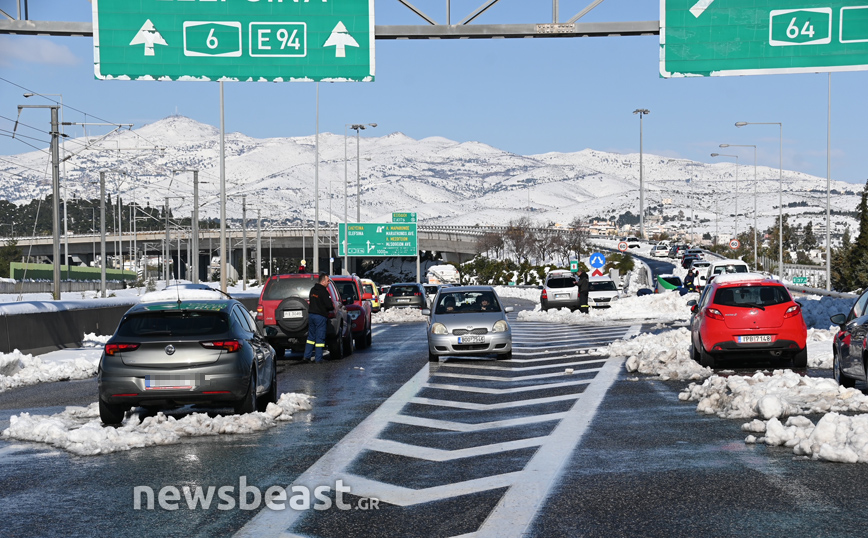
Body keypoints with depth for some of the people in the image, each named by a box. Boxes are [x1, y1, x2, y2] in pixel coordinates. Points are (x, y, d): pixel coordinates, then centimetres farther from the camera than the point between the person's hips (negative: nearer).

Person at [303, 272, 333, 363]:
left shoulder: (312, 290, 10)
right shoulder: (323, 292, -15)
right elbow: (329, 305, -17)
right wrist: (333, 308, 4)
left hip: (311, 314, 7)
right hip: (320, 316, -7)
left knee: (311, 336, 16)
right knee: (320, 337, -1)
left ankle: (307, 355, 16)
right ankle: (319, 358, 1)